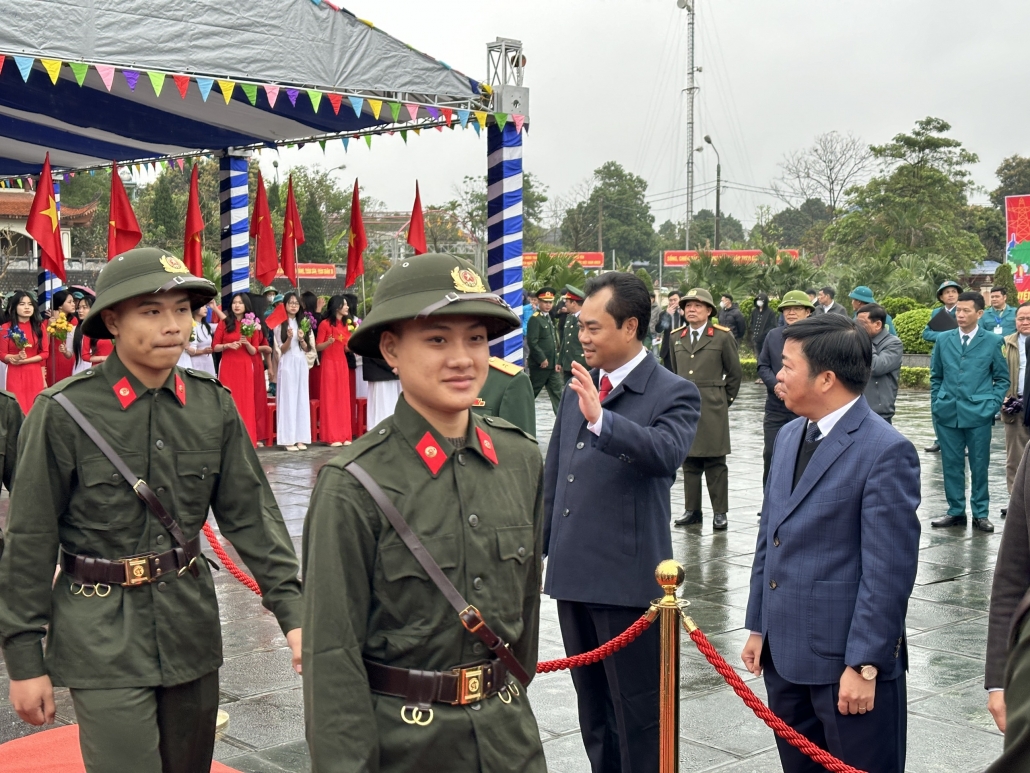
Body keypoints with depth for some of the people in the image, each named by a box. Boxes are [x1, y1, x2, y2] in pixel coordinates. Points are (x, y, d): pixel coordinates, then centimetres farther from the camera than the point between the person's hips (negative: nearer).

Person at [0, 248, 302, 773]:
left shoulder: (213, 405, 0)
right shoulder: (64, 413, -12)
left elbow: (250, 514, 2)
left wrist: (291, 610, -6)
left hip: (192, 630, 5)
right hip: (104, 639, -4)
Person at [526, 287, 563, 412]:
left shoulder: (549, 317, 14)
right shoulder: (535, 319, -13)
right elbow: (532, 342, -21)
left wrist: (556, 361, 13)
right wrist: (542, 359, -19)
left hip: (552, 364, 8)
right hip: (540, 364, -8)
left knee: (557, 392, 6)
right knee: (531, 392, 3)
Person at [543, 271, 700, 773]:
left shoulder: (673, 394, -7)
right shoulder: (578, 388, 12)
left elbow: (666, 452, -28)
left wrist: (602, 419, -40)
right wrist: (541, 550, 17)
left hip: (629, 579, -7)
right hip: (572, 575, 7)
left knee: (638, 715, 2)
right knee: (593, 713, 20)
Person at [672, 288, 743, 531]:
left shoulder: (722, 336, -2)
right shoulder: (676, 337, 10)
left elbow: (734, 372, 4)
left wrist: (725, 399, 6)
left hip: (712, 408, -4)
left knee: (715, 462, -1)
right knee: (689, 461, 8)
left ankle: (720, 512, 5)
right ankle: (692, 510, 15)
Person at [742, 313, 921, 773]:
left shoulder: (885, 451, -16)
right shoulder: (790, 437, 10)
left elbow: (889, 570, -17)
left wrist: (864, 665, -17)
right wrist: (757, 627, 14)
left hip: (846, 661, -7)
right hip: (784, 654, 8)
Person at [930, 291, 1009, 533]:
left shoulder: (992, 341, 1)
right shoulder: (943, 339, 6)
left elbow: (1002, 378, 6)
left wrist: (992, 405, -4)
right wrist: (936, 405, 6)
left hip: (978, 414, -2)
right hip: (948, 413, 2)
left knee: (979, 466, 5)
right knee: (951, 465, 7)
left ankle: (980, 513, 15)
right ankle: (956, 511, 18)